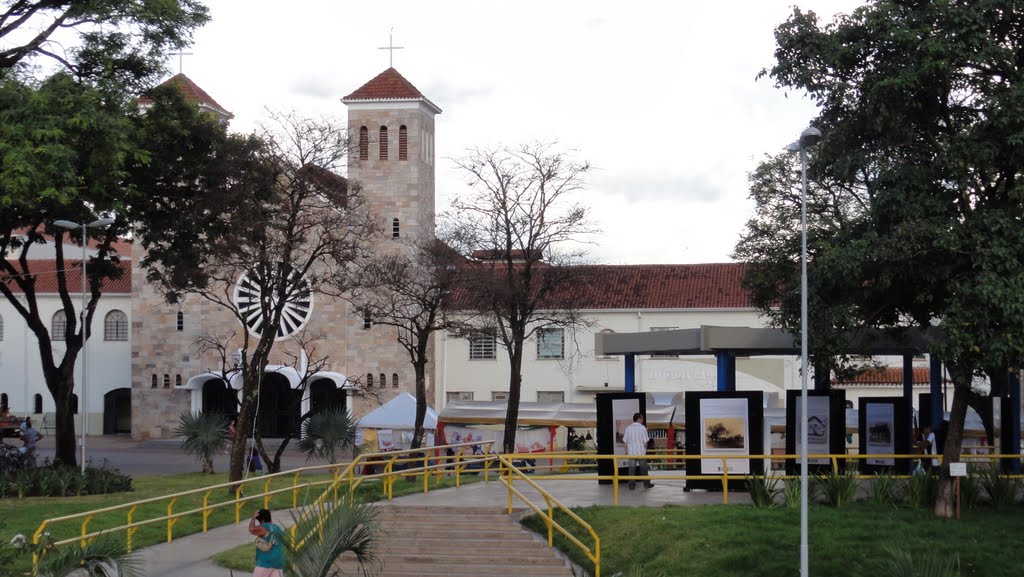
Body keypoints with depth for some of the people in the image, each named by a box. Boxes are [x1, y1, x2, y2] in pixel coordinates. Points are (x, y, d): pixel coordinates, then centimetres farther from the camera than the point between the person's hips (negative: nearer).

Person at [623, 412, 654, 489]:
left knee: (632, 469, 5)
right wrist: (645, 449, 8)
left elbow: (625, 441, 4)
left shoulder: (628, 428, 1)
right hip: (641, 452, -2)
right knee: (643, 468, 9)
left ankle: (632, 485, 5)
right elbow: (645, 441, -7)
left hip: (631, 452, 2)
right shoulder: (642, 428, -9)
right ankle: (646, 483, 17)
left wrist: (626, 451, 14)